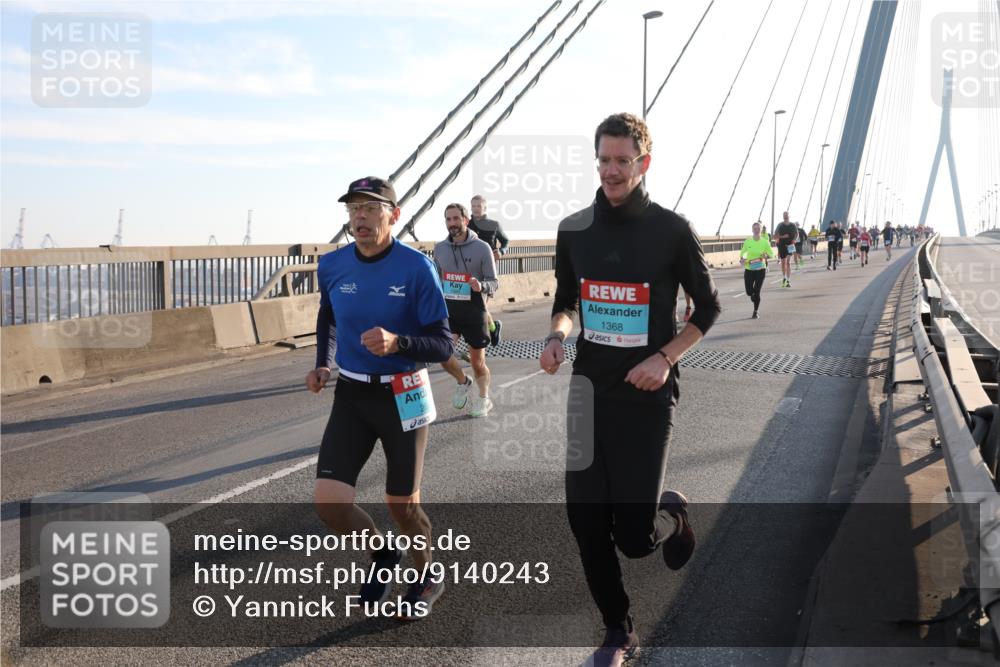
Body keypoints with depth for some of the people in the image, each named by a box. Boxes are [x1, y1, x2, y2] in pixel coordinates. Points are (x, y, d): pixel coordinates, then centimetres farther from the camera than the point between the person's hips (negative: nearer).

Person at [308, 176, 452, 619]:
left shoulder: (416, 267, -16)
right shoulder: (332, 266, -3)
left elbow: (442, 346, -16)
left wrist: (396, 342, -33)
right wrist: (322, 364, 6)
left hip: (403, 397, -3)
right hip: (351, 397, 4)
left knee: (402, 505, 7)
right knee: (328, 502, -8)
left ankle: (427, 577, 38)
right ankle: (382, 553, 24)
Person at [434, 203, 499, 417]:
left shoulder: (482, 248, -10)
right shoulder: (440, 248, 2)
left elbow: (494, 282, -8)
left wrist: (481, 286, -28)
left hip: (474, 311, -3)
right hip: (449, 310, 3)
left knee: (478, 362, 7)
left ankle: (484, 399, 33)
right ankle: (462, 381, 16)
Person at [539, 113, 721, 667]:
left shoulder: (671, 230, -6)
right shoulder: (574, 230, 4)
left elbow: (707, 307, 3)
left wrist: (666, 357, -11)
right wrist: (556, 335, -4)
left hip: (646, 395, -3)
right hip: (587, 391, 4)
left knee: (633, 536, -6)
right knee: (587, 526, 4)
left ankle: (672, 516, 32)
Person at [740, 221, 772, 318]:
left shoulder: (765, 242, -3)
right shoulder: (747, 241, 1)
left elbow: (771, 253, 4)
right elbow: (743, 251, 14)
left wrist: (766, 256, -17)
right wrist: (742, 259, -6)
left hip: (760, 269, -2)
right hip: (749, 269, 2)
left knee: (757, 292, -5)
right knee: (749, 292, -1)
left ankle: (755, 312, 12)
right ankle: (754, 298, 38)